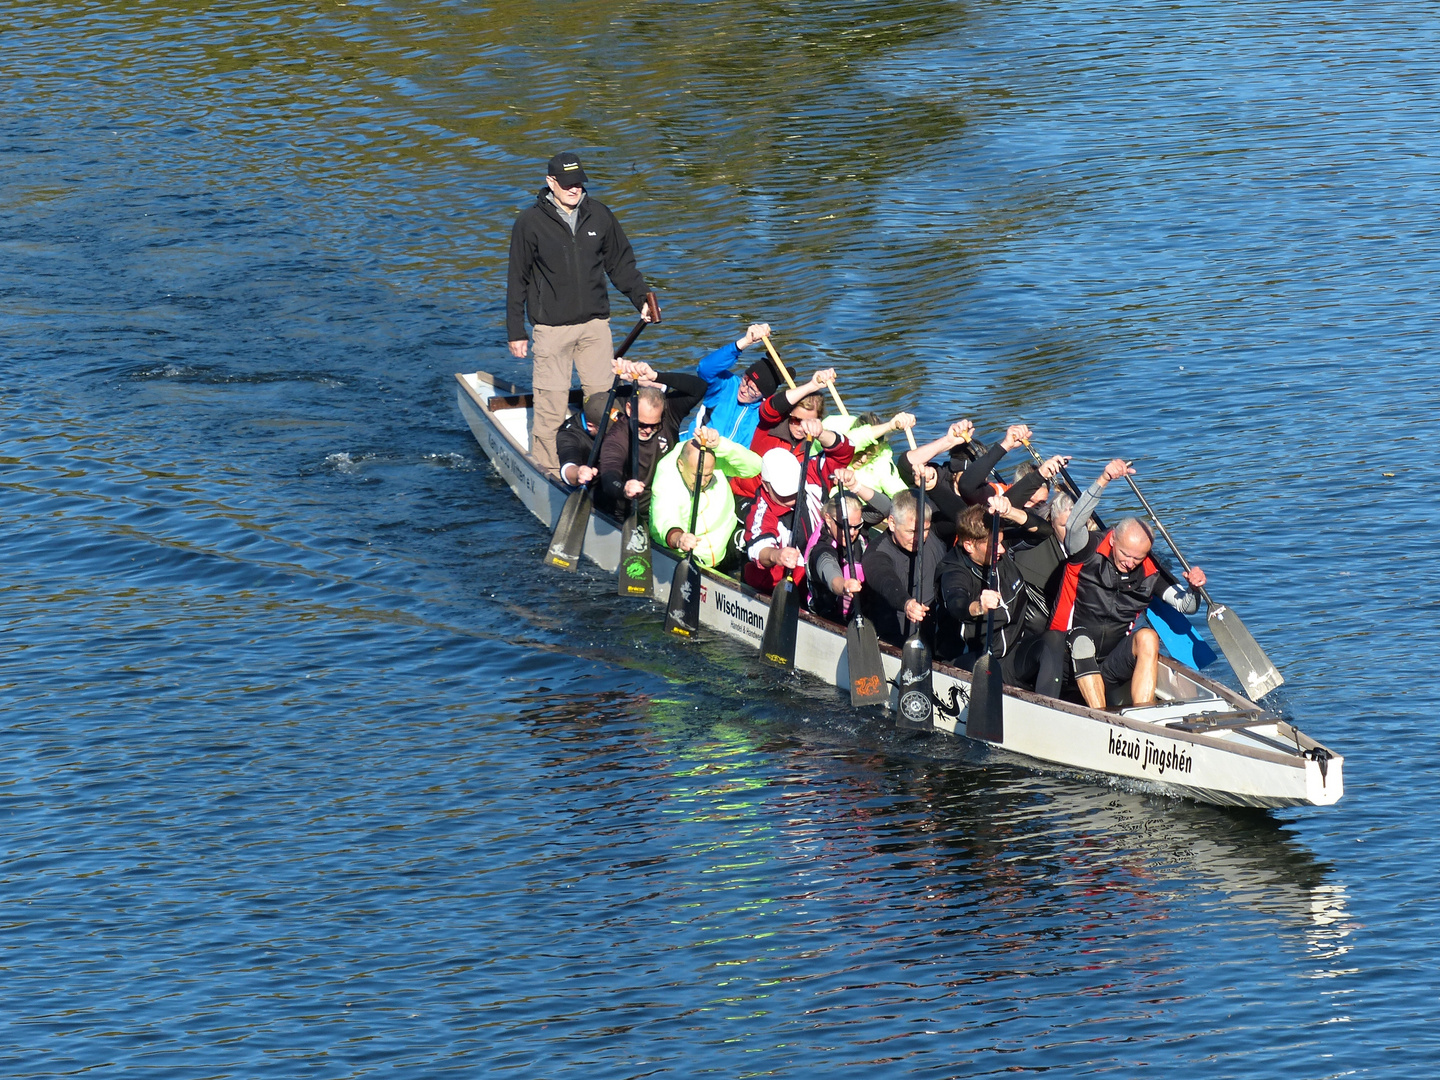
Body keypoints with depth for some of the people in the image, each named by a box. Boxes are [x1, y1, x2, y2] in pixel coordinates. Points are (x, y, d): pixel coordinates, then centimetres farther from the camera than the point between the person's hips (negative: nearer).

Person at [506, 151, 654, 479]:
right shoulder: (530, 223, -3)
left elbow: (622, 265, 17)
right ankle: (546, 470, 4)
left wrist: (643, 299, 5)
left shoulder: (599, 216, 6)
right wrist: (516, 333, 1)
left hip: (595, 325, 3)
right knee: (551, 403, -6)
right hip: (551, 328, -3)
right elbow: (518, 280, 2)